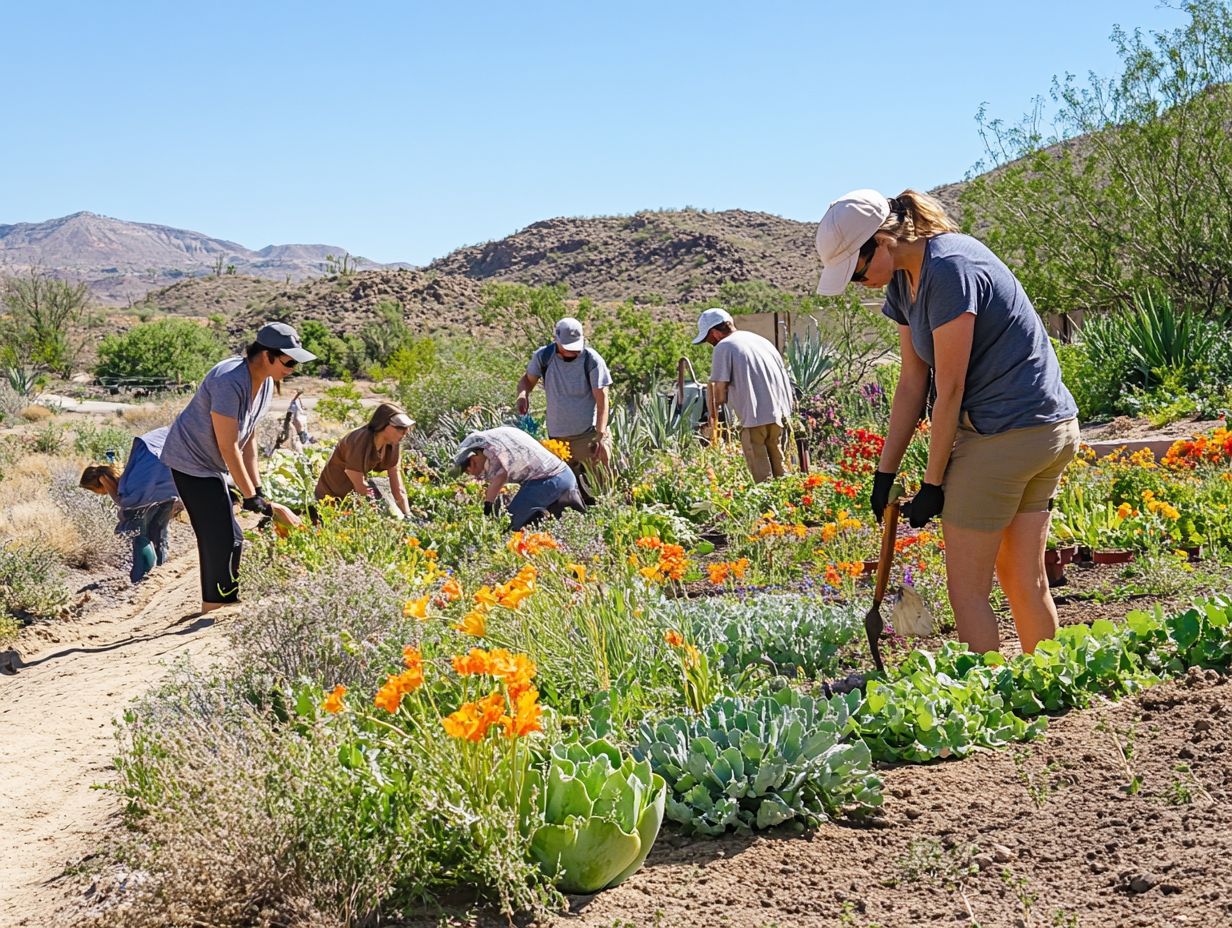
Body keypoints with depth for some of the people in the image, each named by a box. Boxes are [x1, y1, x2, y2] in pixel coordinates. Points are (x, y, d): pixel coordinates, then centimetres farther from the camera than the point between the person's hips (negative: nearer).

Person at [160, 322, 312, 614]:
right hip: (191, 462, -10)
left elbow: (249, 440, 7)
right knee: (225, 541, -12)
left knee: (225, 540, 13)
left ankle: (213, 609, 23)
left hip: (211, 465, 10)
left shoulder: (265, 383, 1)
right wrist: (254, 499, -22)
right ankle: (219, 607, -4)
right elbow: (229, 448, -26)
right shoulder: (230, 382, -29)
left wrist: (257, 491, 2)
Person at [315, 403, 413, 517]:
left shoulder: (393, 446, -11)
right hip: (333, 496, -6)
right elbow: (361, 488, -25)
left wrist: (408, 517, -18)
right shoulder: (360, 441, -30)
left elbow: (398, 490, -9)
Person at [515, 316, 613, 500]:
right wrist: (523, 394, -13)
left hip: (589, 435, -3)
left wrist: (601, 437, -22)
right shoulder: (543, 356, -4)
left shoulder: (593, 360, -13)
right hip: (557, 438, 3)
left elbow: (602, 400, -14)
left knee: (599, 489, -4)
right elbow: (527, 380, 12)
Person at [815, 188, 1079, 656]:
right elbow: (912, 382, 10)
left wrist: (932, 485, -10)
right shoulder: (903, 280, 9)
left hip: (1005, 435, -10)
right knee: (1024, 578, 15)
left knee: (966, 587, -1)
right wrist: (885, 473, 8)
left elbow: (950, 390, -17)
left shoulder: (949, 269, -19)